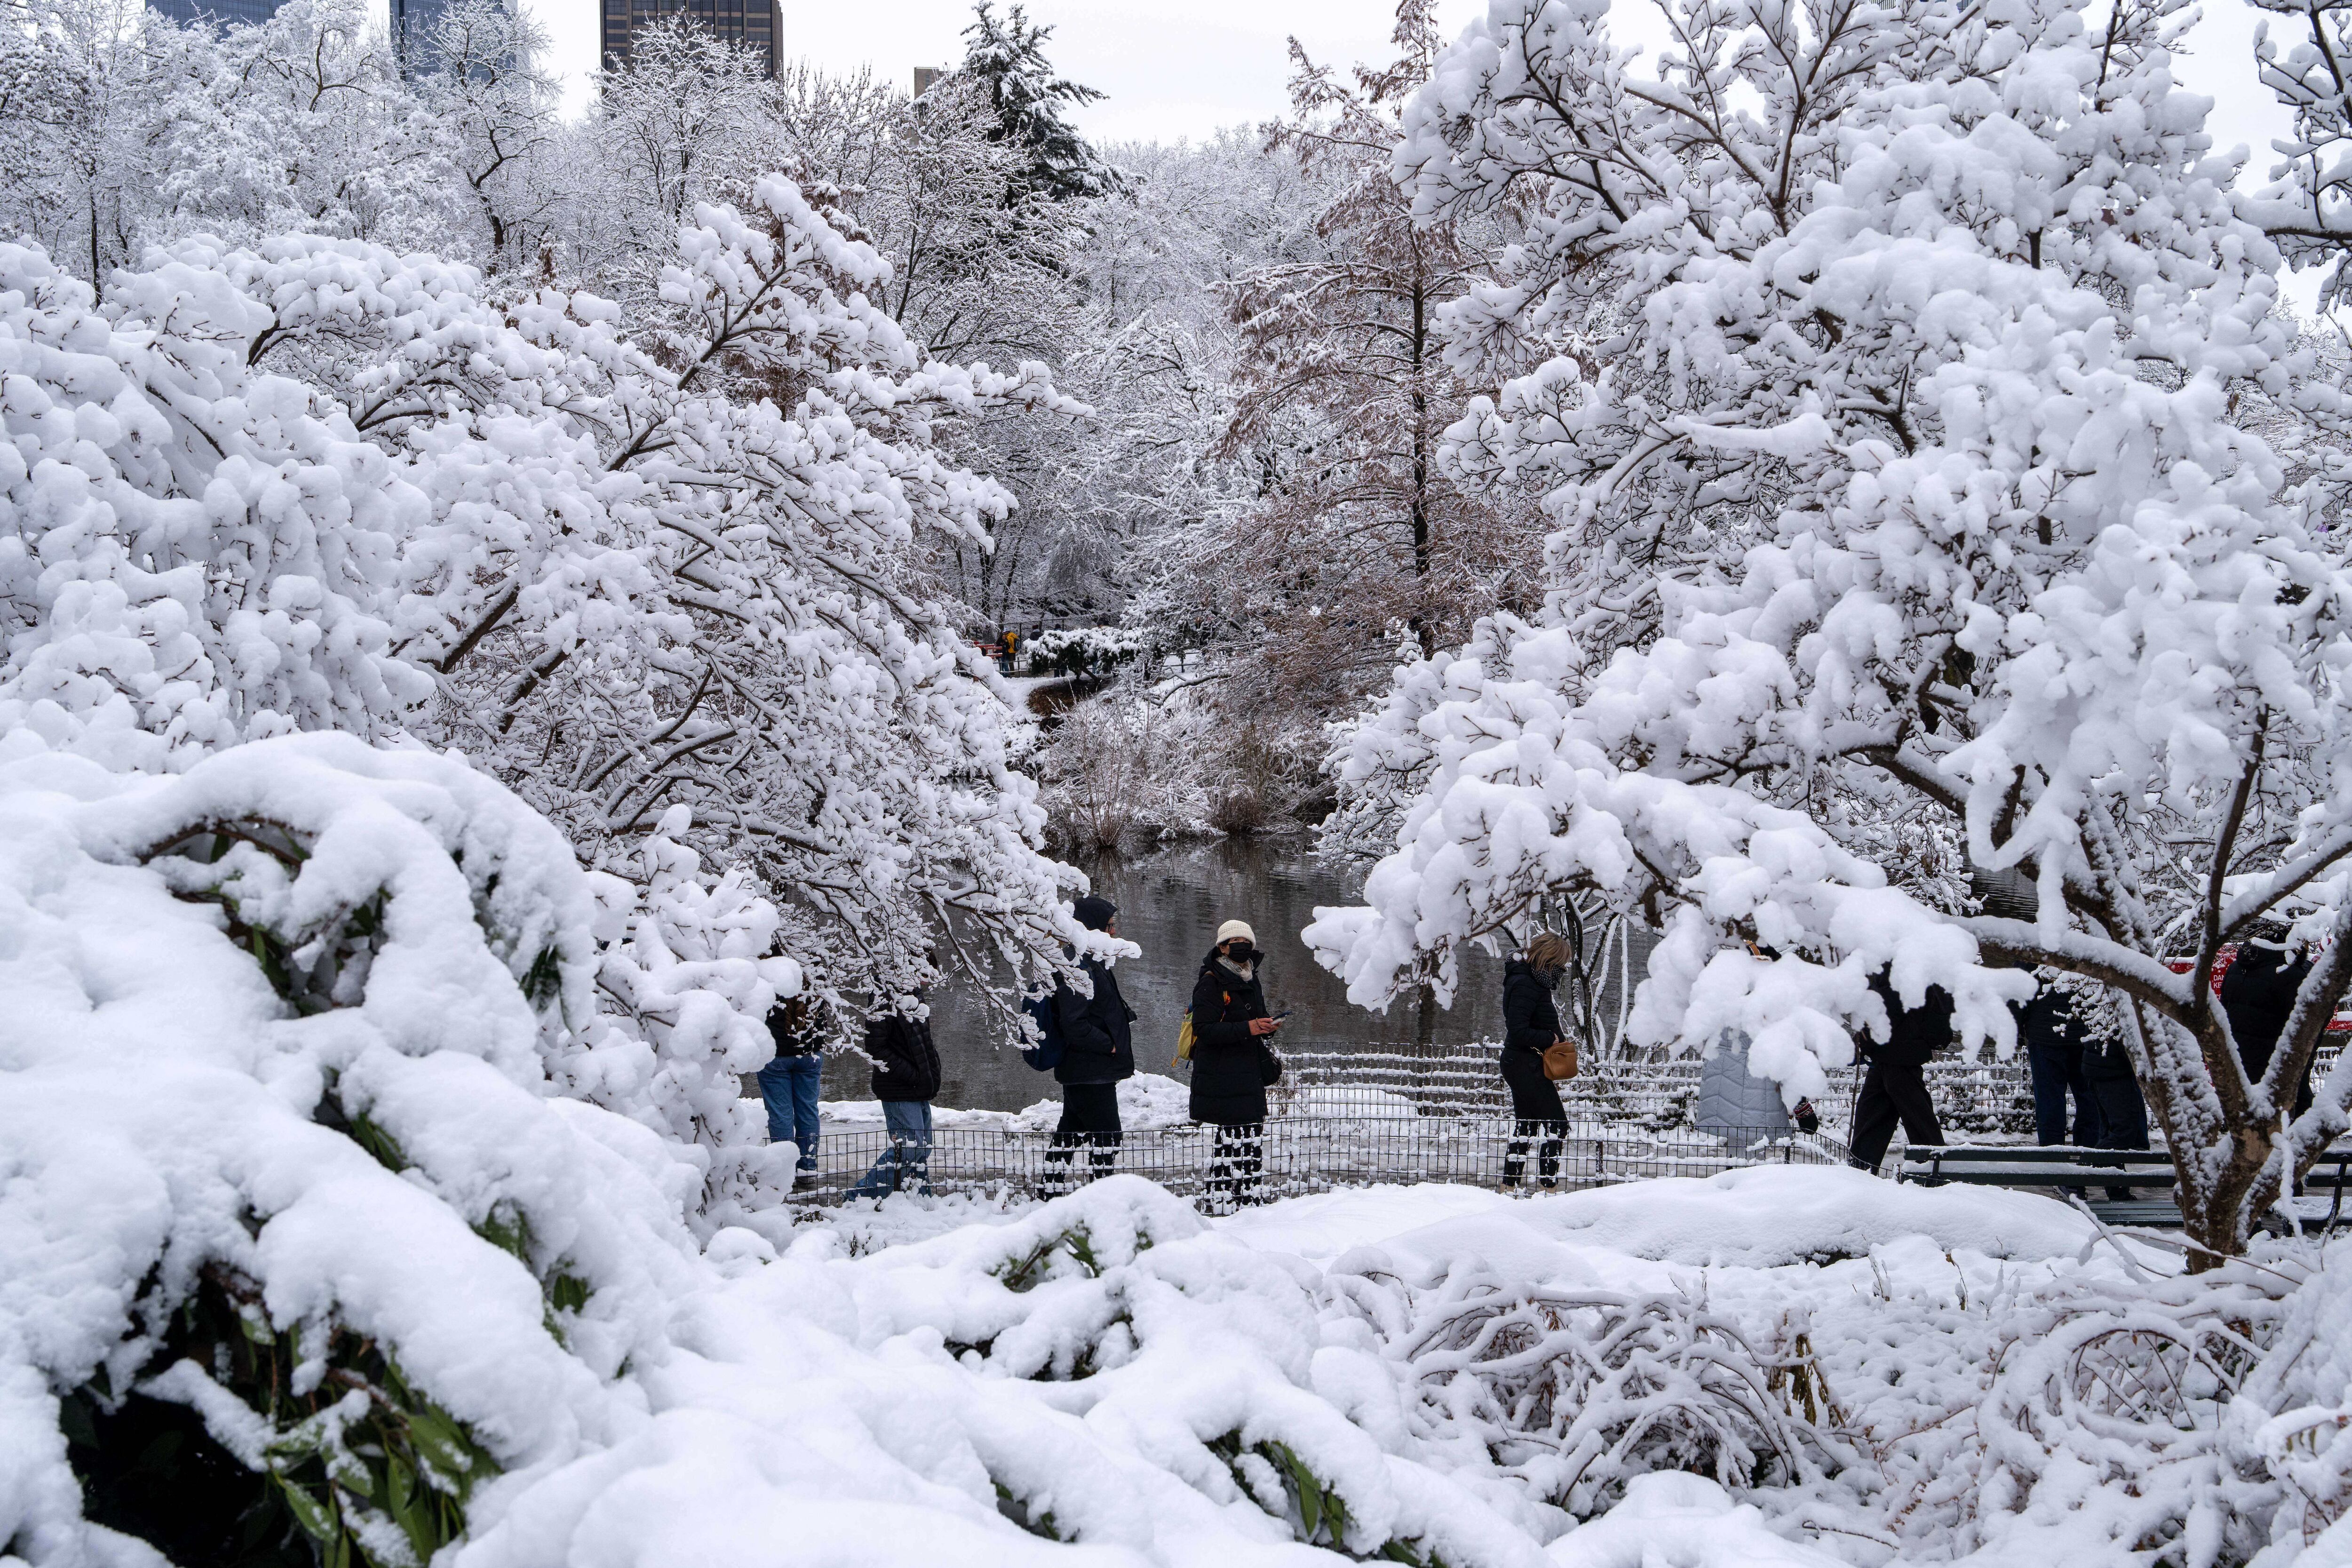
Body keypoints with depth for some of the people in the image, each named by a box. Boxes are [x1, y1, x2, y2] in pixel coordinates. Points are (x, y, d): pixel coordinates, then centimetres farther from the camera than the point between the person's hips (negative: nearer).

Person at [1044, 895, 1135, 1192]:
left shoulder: (1090, 963, 16)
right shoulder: (1077, 968, -19)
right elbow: (1074, 1025, -26)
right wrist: (1109, 1045, -16)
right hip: (1090, 1073, -11)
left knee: (1070, 1134, 15)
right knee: (1107, 1137, -7)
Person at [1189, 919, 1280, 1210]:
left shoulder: (1251, 980, 18)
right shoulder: (1211, 983, -9)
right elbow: (1204, 1030, -17)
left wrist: (1267, 1027, 6)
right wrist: (1248, 1028, -24)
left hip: (1251, 1076, 8)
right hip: (1223, 1079, -8)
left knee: (1254, 1142, 7)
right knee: (1231, 1138, -12)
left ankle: (1248, 1199, 17)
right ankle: (1220, 1205, -6)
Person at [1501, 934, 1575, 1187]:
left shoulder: (1532, 981, 15)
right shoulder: (1524, 985, -17)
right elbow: (1518, 1032, -24)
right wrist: (1550, 1039, -15)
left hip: (1524, 1068, 11)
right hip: (1527, 1067, -11)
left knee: (1525, 1128, 13)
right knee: (1557, 1125, -9)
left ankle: (1509, 1184, 16)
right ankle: (1549, 1183, -10)